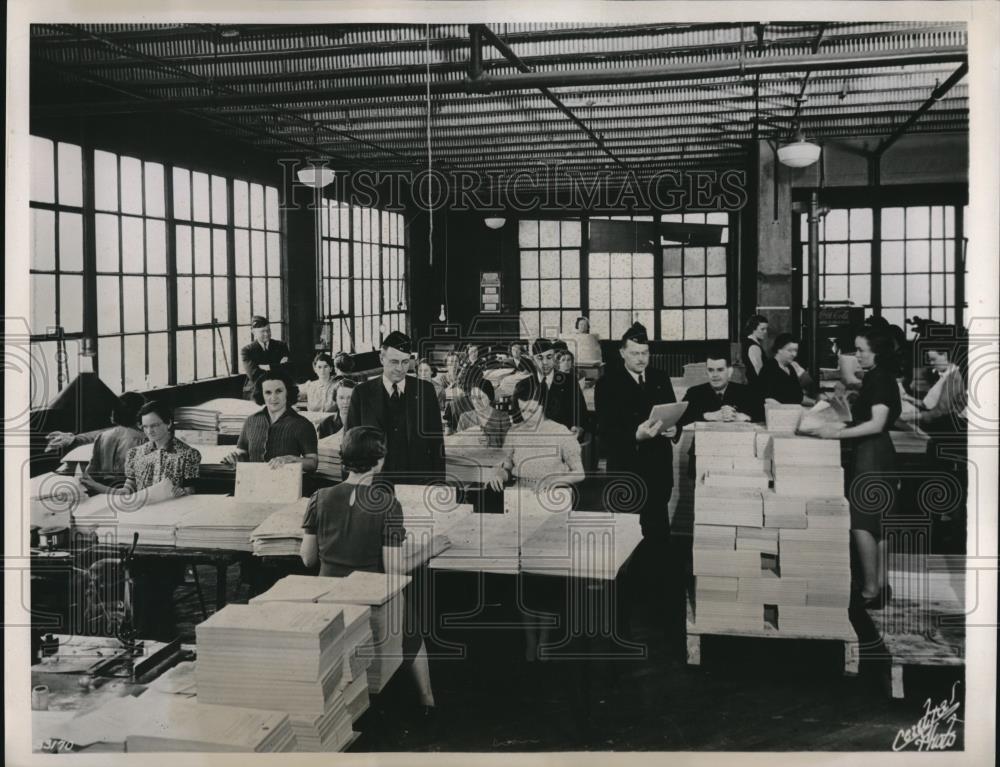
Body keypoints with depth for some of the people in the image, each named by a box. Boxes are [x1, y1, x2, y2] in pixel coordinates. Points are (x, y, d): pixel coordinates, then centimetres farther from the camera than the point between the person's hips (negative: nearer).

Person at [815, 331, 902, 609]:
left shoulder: (880, 379, -14)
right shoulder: (874, 378, 15)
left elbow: (877, 423, -22)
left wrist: (838, 433, -23)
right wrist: (839, 427, 10)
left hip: (873, 456, -10)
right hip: (872, 454, 10)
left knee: (861, 523, -9)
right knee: (876, 523, 12)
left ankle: (870, 590, -5)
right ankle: (879, 585, 18)